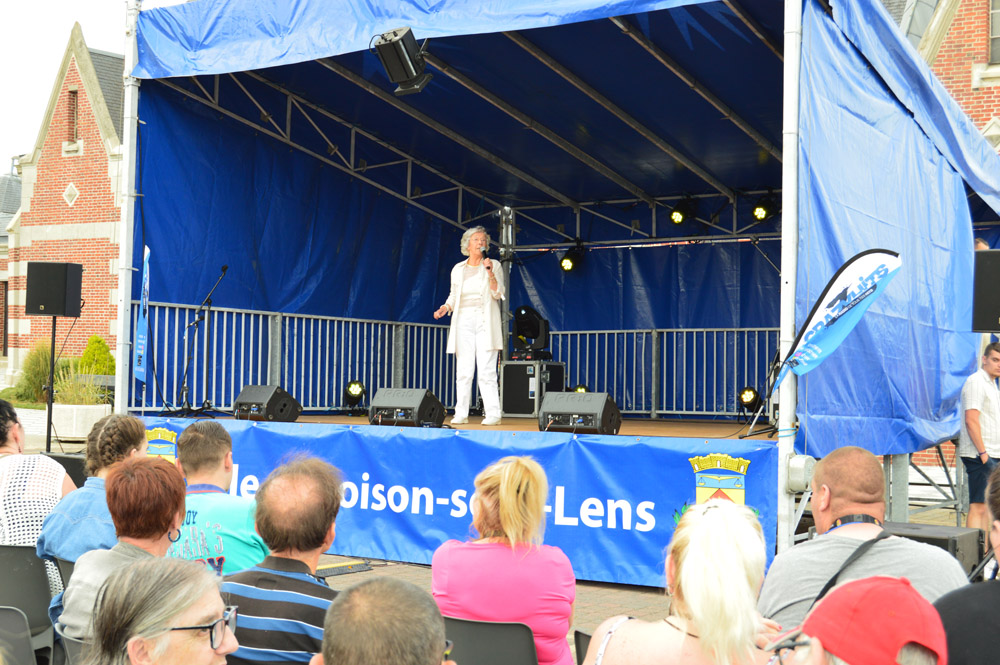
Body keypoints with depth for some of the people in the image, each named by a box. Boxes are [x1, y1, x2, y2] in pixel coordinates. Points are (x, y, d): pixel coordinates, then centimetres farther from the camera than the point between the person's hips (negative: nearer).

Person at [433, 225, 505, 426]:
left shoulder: (494, 266, 7)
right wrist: (445, 307, 2)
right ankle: (461, 414, 1)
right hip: (464, 322, 3)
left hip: (485, 322, -2)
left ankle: (493, 413, -7)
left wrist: (490, 273, -16)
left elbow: (498, 294, -3)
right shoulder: (458, 269, 15)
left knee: (486, 370, -9)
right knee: (463, 370, -2)